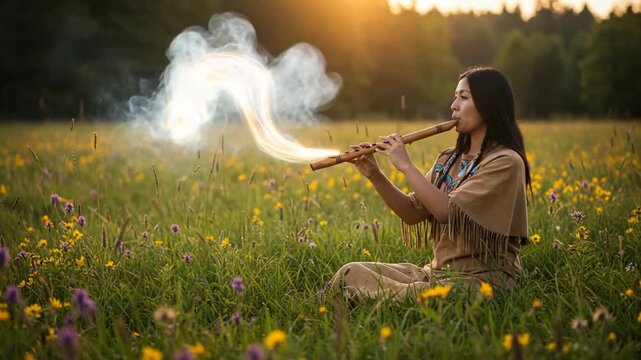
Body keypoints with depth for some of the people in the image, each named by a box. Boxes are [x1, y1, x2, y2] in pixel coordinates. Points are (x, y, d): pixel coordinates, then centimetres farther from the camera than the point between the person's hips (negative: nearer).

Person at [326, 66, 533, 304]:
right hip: (439, 271, 6)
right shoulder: (449, 159, 12)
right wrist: (375, 176, -7)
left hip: (483, 277, -6)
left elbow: (448, 211, -23)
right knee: (352, 273, -12)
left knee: (409, 297, -33)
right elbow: (413, 213, 5)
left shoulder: (506, 161, -11)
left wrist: (406, 166, -17)